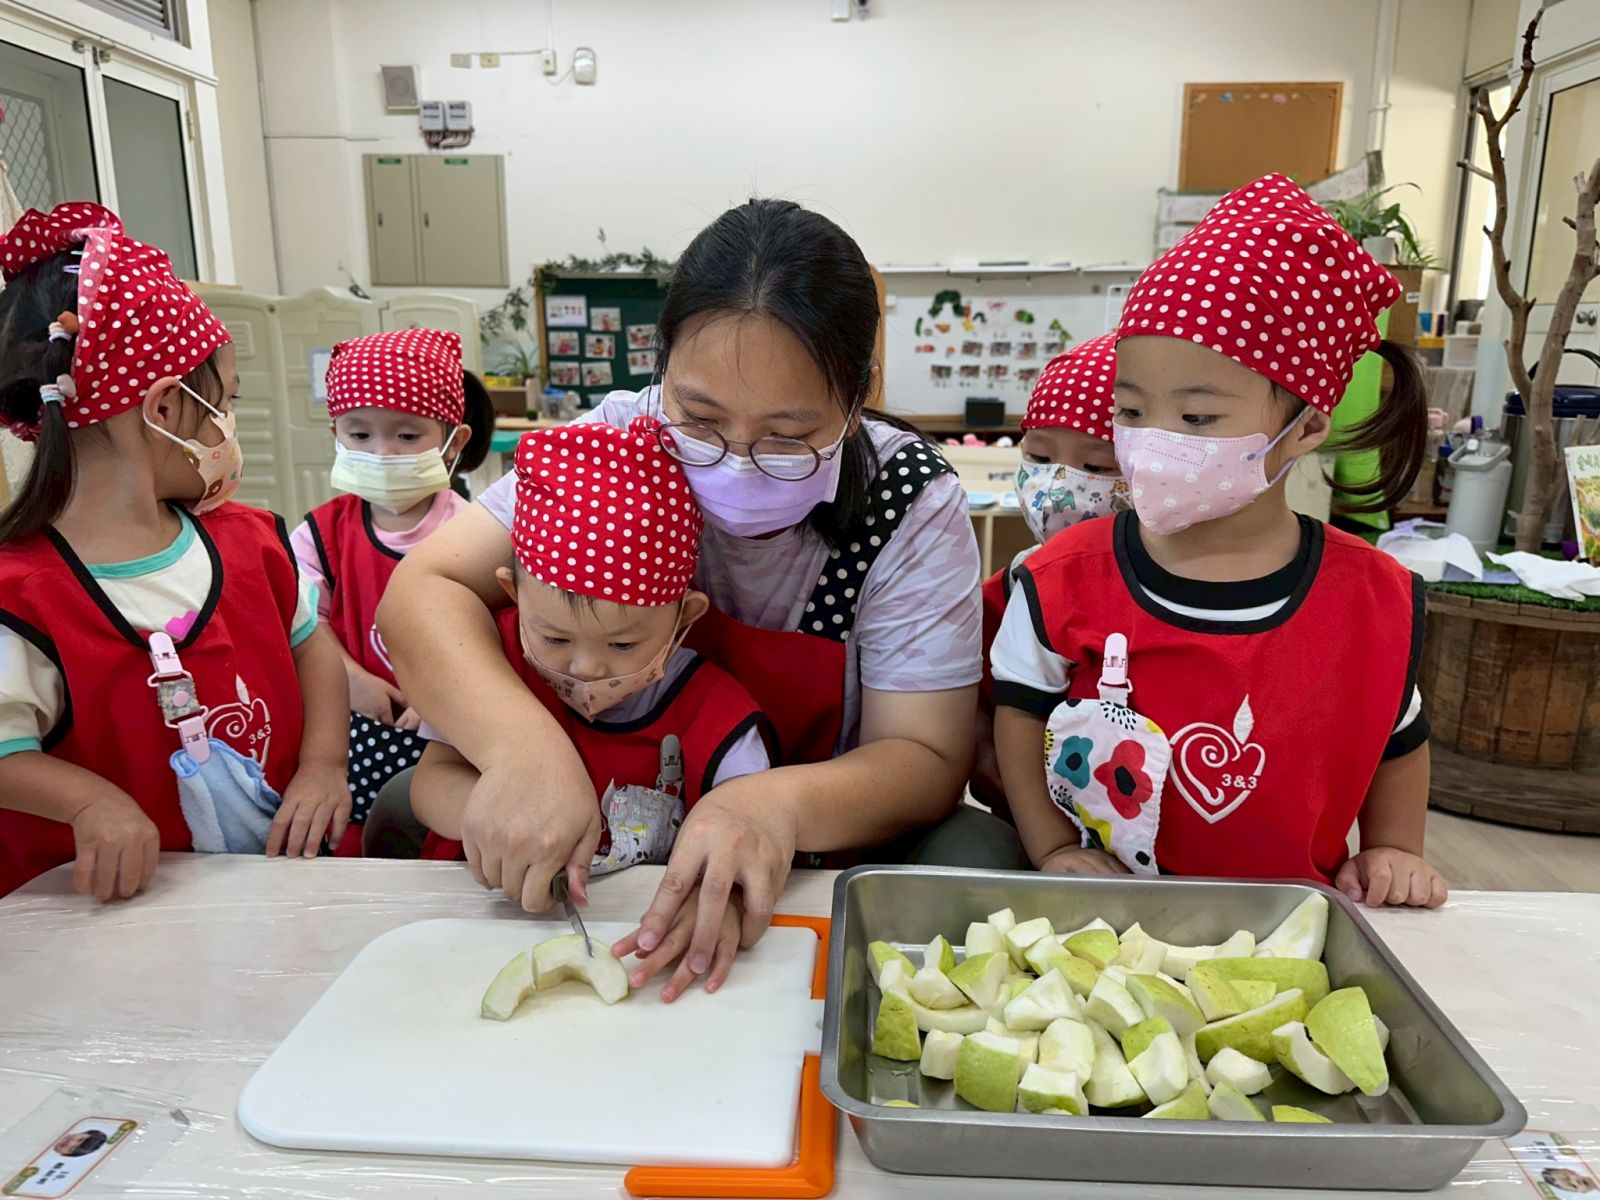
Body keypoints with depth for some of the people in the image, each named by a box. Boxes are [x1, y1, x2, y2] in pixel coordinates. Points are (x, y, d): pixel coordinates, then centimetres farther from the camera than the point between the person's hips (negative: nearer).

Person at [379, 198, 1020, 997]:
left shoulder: (910, 504, -19)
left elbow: (927, 759, -19)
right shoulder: (621, 443, -15)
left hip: (820, 851, -1)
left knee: (976, 855, -30)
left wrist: (783, 803, -40)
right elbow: (424, 592, -20)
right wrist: (522, 743, -40)